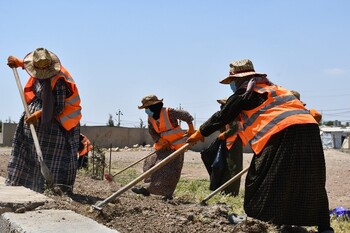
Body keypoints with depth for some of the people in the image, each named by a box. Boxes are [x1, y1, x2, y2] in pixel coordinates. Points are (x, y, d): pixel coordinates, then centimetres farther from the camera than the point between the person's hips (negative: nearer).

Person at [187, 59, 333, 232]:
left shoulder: (244, 92, 9)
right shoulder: (272, 88, 31)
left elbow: (222, 117, 13)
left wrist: (198, 134, 24)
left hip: (283, 133, -8)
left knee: (263, 183, 1)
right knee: (309, 185, 14)